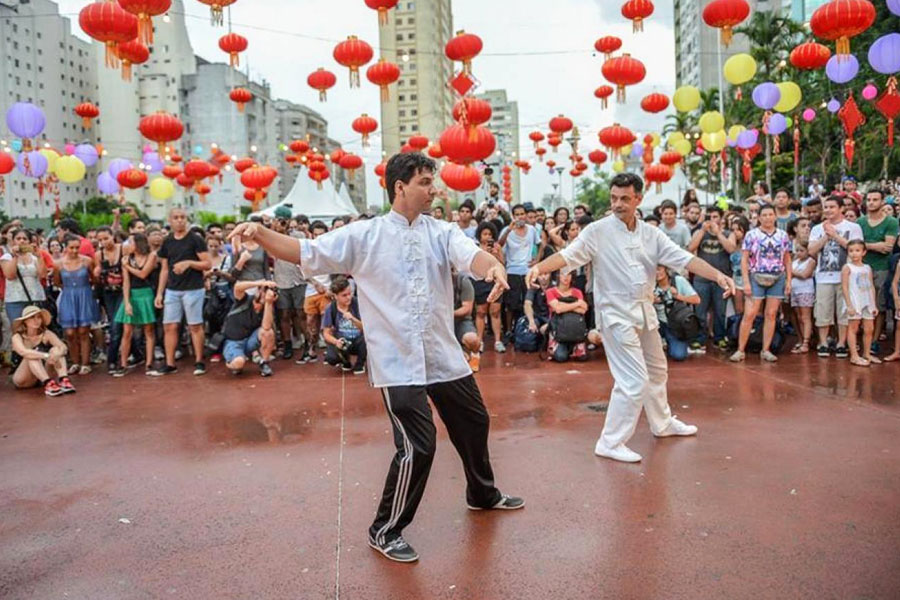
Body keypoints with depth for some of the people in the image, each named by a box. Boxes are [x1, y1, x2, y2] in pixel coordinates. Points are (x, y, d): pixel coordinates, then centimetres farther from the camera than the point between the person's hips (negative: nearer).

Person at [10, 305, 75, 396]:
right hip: (22, 381, -3)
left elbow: (63, 347, -21)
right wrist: (46, 356, -45)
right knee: (33, 356, -28)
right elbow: (23, 352, -33)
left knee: (55, 350, -18)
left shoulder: (46, 334, -4)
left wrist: (57, 354, -43)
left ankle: (63, 379, -39)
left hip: (42, 377, 3)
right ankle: (48, 383, -48)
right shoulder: (18, 337, -11)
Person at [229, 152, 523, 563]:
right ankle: (385, 531, 15)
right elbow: (306, 253, -8)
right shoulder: (364, 236, -6)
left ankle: (483, 494, 50)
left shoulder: (442, 231, 2)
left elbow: (471, 256, -17)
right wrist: (260, 233, -25)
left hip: (445, 356, 5)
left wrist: (493, 266, -41)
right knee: (417, 445, -10)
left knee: (474, 424, 20)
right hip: (397, 361, -5)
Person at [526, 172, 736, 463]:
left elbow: (684, 258, -3)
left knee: (656, 371, 23)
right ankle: (610, 443, 2)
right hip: (616, 314, -7)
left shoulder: (651, 234, 3)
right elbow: (568, 254, -22)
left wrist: (717, 275, -18)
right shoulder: (597, 231, -12)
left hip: (645, 311, 7)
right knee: (634, 380, -11)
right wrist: (539, 267, -41)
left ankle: (662, 423, 45)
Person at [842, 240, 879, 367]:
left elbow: (872, 287, 13)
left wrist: (874, 305, 10)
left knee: (869, 329, 8)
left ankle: (867, 354, 20)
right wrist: (849, 305, -14)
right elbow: (844, 287, -9)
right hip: (855, 302, -5)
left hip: (868, 302, 5)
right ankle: (854, 356, 0)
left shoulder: (868, 268, 11)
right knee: (853, 328, -2)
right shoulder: (847, 267, -4)